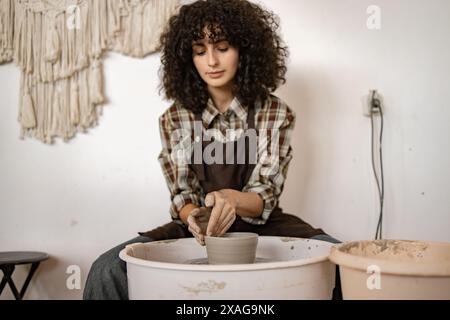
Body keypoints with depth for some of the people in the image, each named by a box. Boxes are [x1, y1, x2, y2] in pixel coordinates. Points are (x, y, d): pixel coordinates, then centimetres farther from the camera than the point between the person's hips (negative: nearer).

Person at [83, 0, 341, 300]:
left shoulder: (276, 114, -5)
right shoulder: (175, 119, -2)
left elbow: (265, 196, -10)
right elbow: (181, 197, -1)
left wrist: (232, 199, -34)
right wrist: (193, 216, -26)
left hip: (262, 226, 0)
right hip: (199, 230, 1)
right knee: (107, 271, -25)